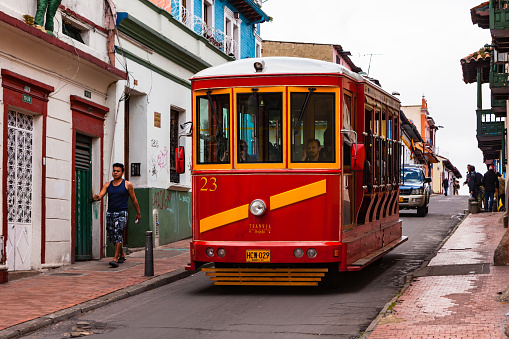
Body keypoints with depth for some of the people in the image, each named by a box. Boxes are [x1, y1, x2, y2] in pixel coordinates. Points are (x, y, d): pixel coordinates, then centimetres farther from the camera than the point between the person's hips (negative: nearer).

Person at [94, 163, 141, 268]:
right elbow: (100, 195, -2)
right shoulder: (107, 185, 10)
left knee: (118, 235, -16)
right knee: (111, 236, 9)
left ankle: (115, 259, -18)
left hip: (122, 213, -5)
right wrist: (97, 197, -27)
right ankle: (122, 254, 30)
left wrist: (138, 213, 11)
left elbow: (134, 199, 7)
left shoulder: (127, 185, 1)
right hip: (110, 213, 5)